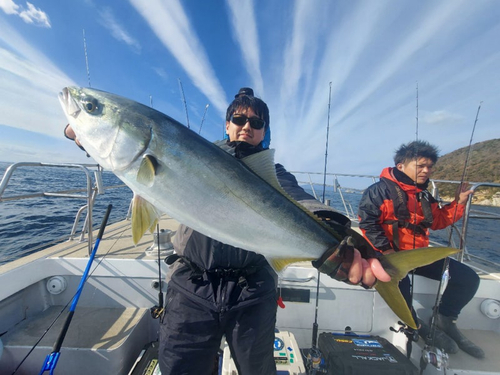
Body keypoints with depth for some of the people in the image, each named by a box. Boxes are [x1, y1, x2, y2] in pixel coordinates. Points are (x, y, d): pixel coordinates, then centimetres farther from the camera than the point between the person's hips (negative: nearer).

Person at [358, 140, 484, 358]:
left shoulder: (424, 195, 13)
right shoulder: (381, 190, -14)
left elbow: (439, 221, 21)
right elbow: (367, 221, -19)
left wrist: (458, 203, 9)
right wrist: (385, 249, -23)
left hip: (420, 253, 8)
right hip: (391, 255, -8)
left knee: (468, 278, 5)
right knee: (399, 283, -34)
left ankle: (445, 319, 23)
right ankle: (416, 325, -1)